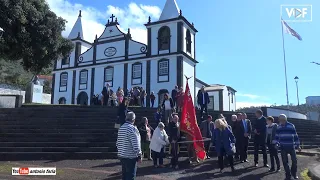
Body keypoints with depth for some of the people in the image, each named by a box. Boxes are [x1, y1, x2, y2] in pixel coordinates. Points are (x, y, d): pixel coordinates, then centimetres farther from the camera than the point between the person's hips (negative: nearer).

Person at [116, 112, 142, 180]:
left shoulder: (121, 128, 8)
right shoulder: (132, 128, -16)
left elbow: (118, 142, 14)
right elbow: (136, 144, -19)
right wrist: (139, 155, -11)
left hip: (122, 156, 8)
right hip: (130, 156, -8)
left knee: (124, 174, 18)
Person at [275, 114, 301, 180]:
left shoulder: (291, 126, -4)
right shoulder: (279, 127, 3)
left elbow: (295, 136, 1)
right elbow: (276, 136, 10)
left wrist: (298, 145, 2)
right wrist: (276, 143, -3)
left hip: (291, 147, -2)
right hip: (283, 147, 2)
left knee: (294, 161, 3)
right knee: (285, 162, 3)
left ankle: (294, 173, 27)